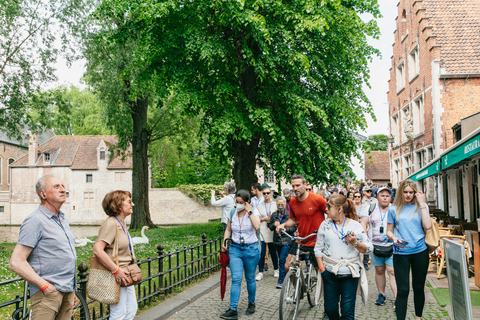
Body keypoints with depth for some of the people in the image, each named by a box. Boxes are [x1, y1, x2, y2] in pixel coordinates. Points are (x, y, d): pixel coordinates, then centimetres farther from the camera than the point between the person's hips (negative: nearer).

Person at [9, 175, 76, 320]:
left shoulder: (63, 219, 15)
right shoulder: (35, 221, -12)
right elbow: (16, 263, -17)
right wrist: (45, 286, -18)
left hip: (68, 291, 8)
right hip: (48, 292, -8)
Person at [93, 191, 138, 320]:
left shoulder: (122, 223, 12)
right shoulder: (110, 223, -18)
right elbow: (97, 250, -28)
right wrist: (116, 270, -27)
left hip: (126, 276, 10)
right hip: (117, 277, -10)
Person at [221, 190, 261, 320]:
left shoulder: (254, 212, -6)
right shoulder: (232, 212, 4)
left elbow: (257, 226, -25)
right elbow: (228, 229, 14)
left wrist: (249, 211, -20)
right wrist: (225, 242, 0)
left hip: (251, 249, -2)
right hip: (235, 248, 2)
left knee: (250, 279, 11)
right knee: (236, 279, -5)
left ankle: (251, 303, 31)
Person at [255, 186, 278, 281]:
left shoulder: (275, 205, 7)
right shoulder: (259, 205, 7)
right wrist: (265, 218, -8)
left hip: (272, 231, 0)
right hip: (262, 231, 0)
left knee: (273, 251, 6)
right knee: (262, 252, -5)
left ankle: (276, 270, 26)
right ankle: (260, 272, 1)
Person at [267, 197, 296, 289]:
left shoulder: (289, 214, -3)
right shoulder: (274, 215, 10)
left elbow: (294, 228, -3)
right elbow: (270, 227, 13)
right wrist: (274, 225, -8)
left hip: (286, 240, -5)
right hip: (277, 240, 5)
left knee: (282, 260, -13)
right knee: (281, 260, 13)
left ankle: (281, 280, -7)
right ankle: (286, 277, 29)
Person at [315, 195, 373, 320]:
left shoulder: (355, 225, -1)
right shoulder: (325, 224, 6)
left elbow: (369, 248, -2)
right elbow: (318, 248, 8)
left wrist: (355, 243, -19)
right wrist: (321, 267, -1)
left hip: (350, 273, -2)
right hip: (330, 273, 2)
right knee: (330, 309, 8)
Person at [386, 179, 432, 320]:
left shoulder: (421, 206, 4)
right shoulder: (394, 209, 4)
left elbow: (427, 226, -11)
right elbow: (389, 231, 10)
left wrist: (422, 204, -9)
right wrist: (393, 238, -13)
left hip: (420, 252, 1)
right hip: (401, 253, -1)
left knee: (419, 287, 13)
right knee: (403, 290, -4)